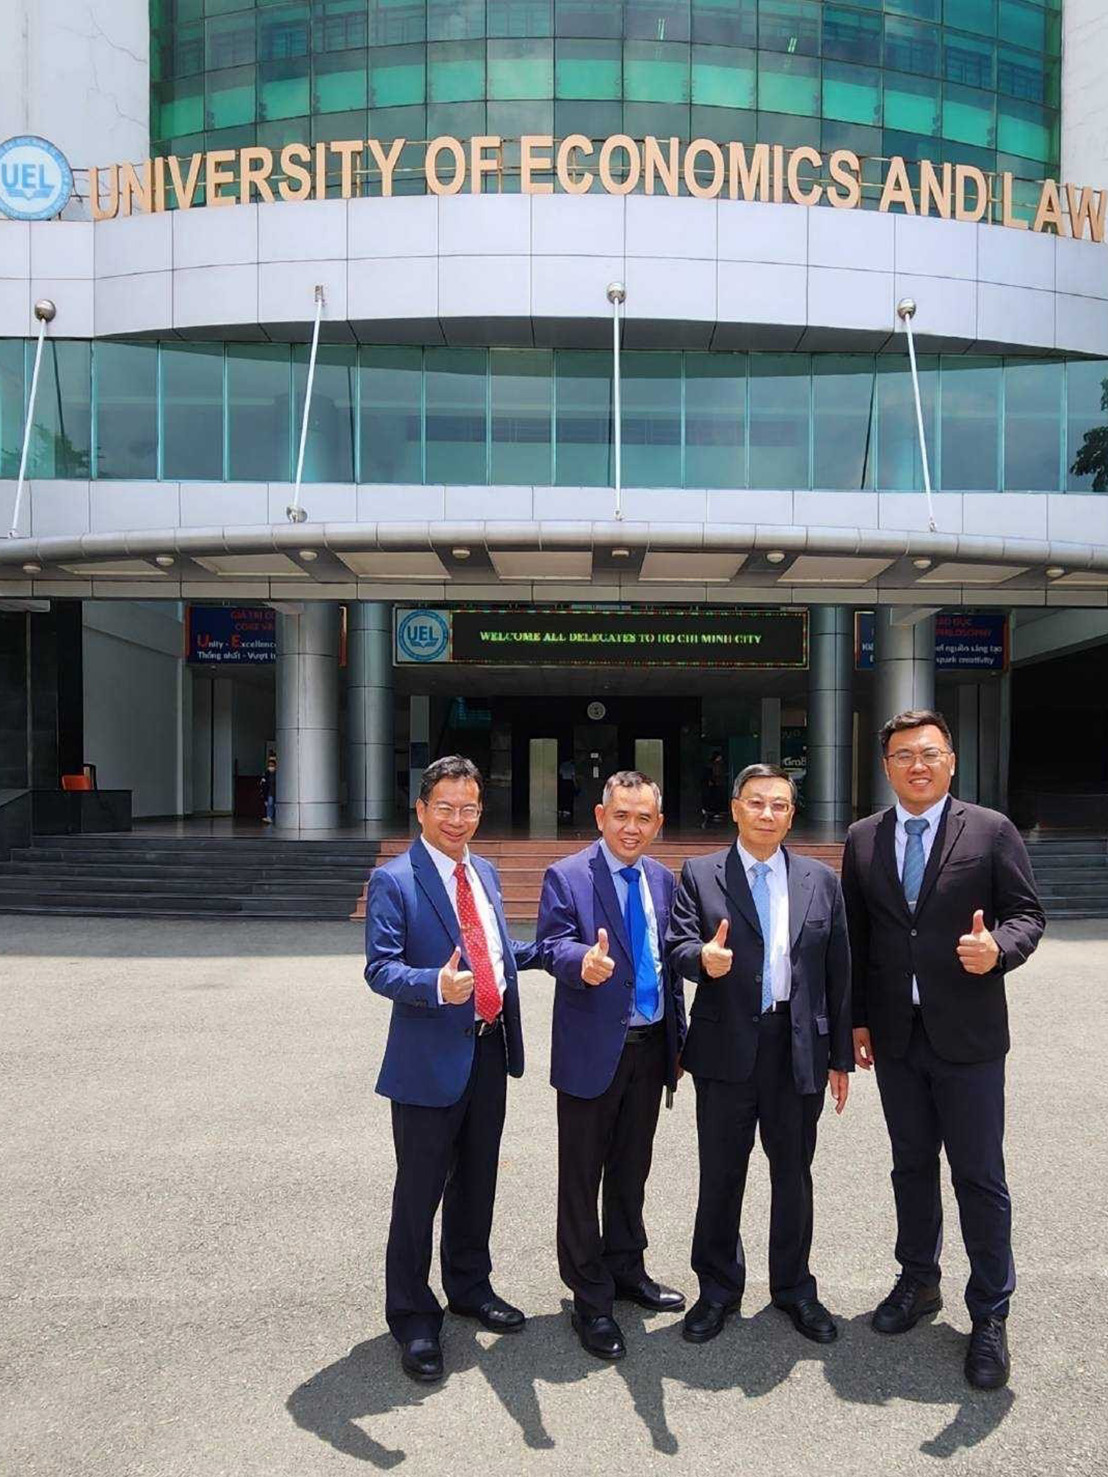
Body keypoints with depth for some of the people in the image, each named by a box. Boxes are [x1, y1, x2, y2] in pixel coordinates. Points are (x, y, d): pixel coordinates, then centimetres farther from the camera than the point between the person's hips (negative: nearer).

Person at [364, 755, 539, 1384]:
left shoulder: (485, 872, 9)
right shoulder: (393, 880, -13)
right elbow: (380, 967, -19)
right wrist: (436, 985, -36)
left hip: (490, 1049, 7)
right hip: (431, 1056, -7)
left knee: (478, 1180, 21)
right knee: (420, 1191, 6)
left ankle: (471, 1285, 41)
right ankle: (413, 1316, 25)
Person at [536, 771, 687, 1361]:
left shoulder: (663, 879, 7)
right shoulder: (566, 877, -10)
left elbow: (670, 958, 11)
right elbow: (553, 945, -20)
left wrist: (677, 1036, 11)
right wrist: (585, 961, -43)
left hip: (650, 1047, 6)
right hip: (592, 1051, -5)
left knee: (631, 1169, 21)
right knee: (582, 1176, 7)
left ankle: (626, 1269, 40)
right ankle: (590, 1298, 23)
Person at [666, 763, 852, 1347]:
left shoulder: (820, 880, 5)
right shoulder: (699, 875, -1)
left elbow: (837, 972, 6)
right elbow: (678, 944, -8)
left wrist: (840, 1056, 6)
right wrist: (702, 958, -32)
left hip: (800, 1050, 2)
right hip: (727, 1049, -1)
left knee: (793, 1172, 15)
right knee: (720, 1174, 10)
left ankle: (793, 1287, 35)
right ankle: (718, 1288, 30)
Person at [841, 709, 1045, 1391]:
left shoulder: (991, 830, -5)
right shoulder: (863, 839, 4)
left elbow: (1028, 913, -3)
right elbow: (857, 936, 8)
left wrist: (998, 947, -25)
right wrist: (858, 1019, 6)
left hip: (967, 1035, -3)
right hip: (894, 1034, 3)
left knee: (980, 1176, 6)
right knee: (912, 1165, 18)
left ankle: (990, 1316, 23)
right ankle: (919, 1283, 37)